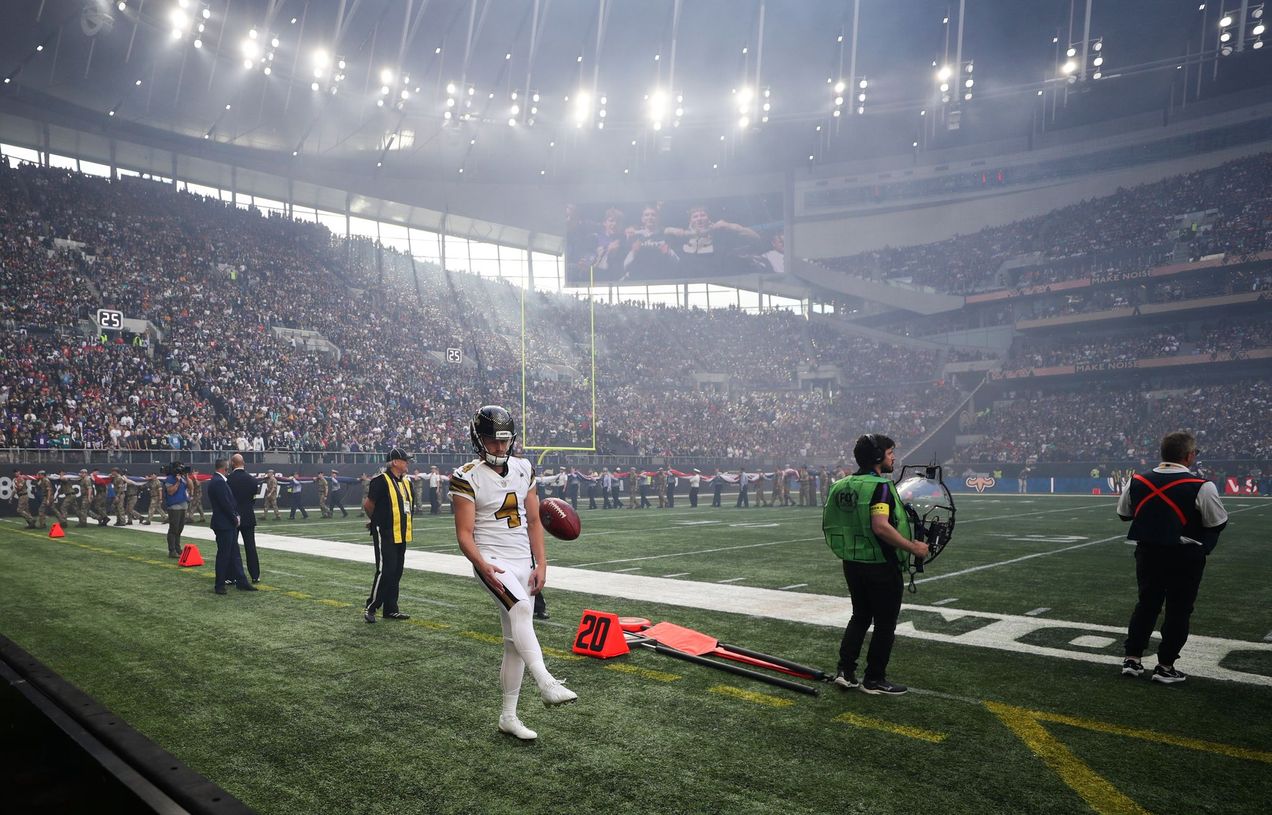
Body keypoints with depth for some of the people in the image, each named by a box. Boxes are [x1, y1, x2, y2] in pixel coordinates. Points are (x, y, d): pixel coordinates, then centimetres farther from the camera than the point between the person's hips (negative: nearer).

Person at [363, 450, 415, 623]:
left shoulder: (406, 482, 12)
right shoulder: (381, 481, -14)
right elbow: (368, 504, -10)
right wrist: (375, 520, 9)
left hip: (401, 535, 8)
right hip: (384, 535, -8)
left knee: (396, 573, 12)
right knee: (385, 571, -8)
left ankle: (391, 610, 20)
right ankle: (370, 607, 4)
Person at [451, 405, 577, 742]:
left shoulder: (524, 470, 7)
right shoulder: (469, 478, -9)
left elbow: (533, 522, 10)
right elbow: (465, 534, -11)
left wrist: (541, 564, 2)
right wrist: (483, 566, -27)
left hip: (523, 562, 6)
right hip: (492, 561, -5)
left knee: (515, 642, 8)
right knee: (521, 607, -34)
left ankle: (508, 715, 19)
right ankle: (546, 683, -37)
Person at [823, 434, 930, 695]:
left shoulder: (841, 486, 6)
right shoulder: (879, 486, -19)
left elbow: (829, 523, 12)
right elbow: (881, 526, -31)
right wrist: (913, 547, -22)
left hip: (852, 563, 8)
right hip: (880, 565, -8)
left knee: (860, 616, 21)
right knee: (885, 624, 8)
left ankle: (845, 671, 18)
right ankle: (874, 679, 16)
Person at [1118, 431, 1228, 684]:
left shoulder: (1136, 481, -2)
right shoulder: (1202, 487, -17)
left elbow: (1123, 514, 10)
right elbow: (1217, 523, -10)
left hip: (1147, 552, 4)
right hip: (1184, 557, -4)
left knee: (1146, 604, 16)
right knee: (1178, 610, 8)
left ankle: (1132, 658, 18)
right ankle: (1165, 667, 13)